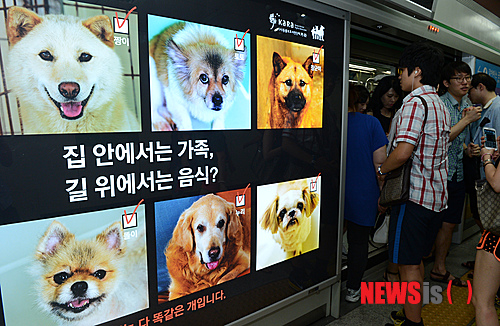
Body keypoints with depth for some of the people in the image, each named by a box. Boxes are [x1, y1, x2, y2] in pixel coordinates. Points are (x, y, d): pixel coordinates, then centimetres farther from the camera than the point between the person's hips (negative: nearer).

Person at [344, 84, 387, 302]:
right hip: (363, 194, 0)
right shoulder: (371, 123, -6)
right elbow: (379, 162, -9)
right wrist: (383, 192, 1)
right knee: (359, 241, 12)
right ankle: (353, 289, 24)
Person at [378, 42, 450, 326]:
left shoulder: (415, 102, -15)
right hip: (438, 193, 10)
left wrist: (382, 170, -9)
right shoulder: (441, 105, 16)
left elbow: (403, 151, -27)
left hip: (415, 193, -10)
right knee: (417, 259, 20)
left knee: (409, 264, 3)